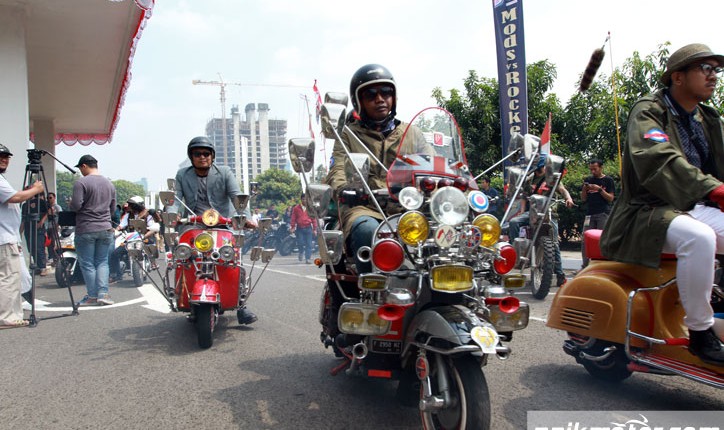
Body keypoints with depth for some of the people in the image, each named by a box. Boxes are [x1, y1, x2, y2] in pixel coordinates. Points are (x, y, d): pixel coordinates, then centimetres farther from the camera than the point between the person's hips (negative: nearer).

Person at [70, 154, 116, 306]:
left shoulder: (81, 183, -9)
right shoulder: (109, 184, 11)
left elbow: (76, 206, -15)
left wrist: (71, 202, 6)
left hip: (86, 229, -5)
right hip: (106, 228, 5)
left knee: (87, 264, 3)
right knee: (102, 261, 11)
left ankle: (92, 296, 6)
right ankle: (103, 293, 2)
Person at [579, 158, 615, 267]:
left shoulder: (608, 180, 5)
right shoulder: (588, 180, 15)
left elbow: (611, 198, 0)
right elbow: (583, 199, 15)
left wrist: (600, 189, -12)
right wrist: (584, 189, -4)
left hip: (604, 213, -3)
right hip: (590, 213, 4)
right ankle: (584, 266, 4)